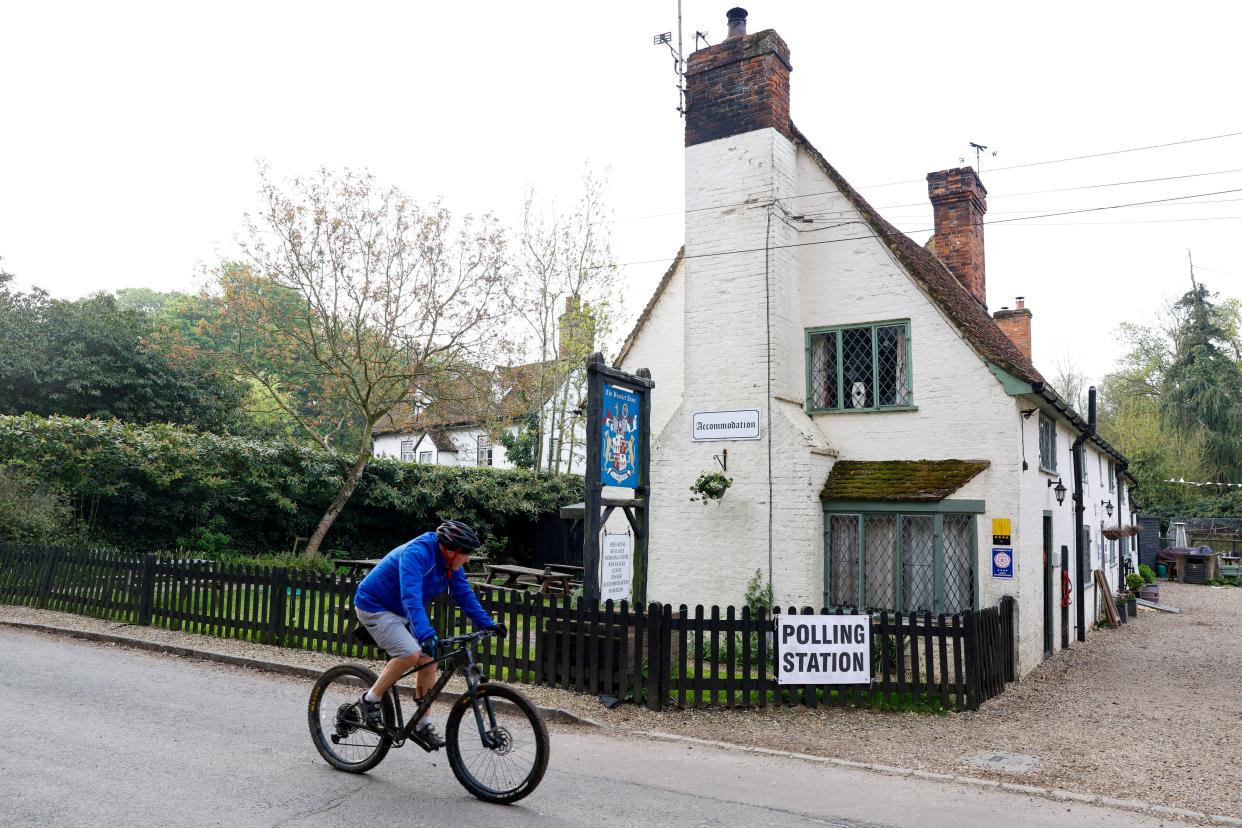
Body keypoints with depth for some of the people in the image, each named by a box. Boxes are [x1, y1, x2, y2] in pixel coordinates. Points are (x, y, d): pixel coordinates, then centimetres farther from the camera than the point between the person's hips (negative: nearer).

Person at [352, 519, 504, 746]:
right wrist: (426, 635, -52)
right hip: (374, 606, -8)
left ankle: (422, 725, 11)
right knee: (411, 654, -27)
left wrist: (488, 624, -10)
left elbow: (465, 595, 0)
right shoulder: (417, 554, -31)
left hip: (400, 613, 8)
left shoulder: (451, 563, -6)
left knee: (429, 661, -2)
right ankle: (370, 700, -8)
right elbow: (411, 599, -42)